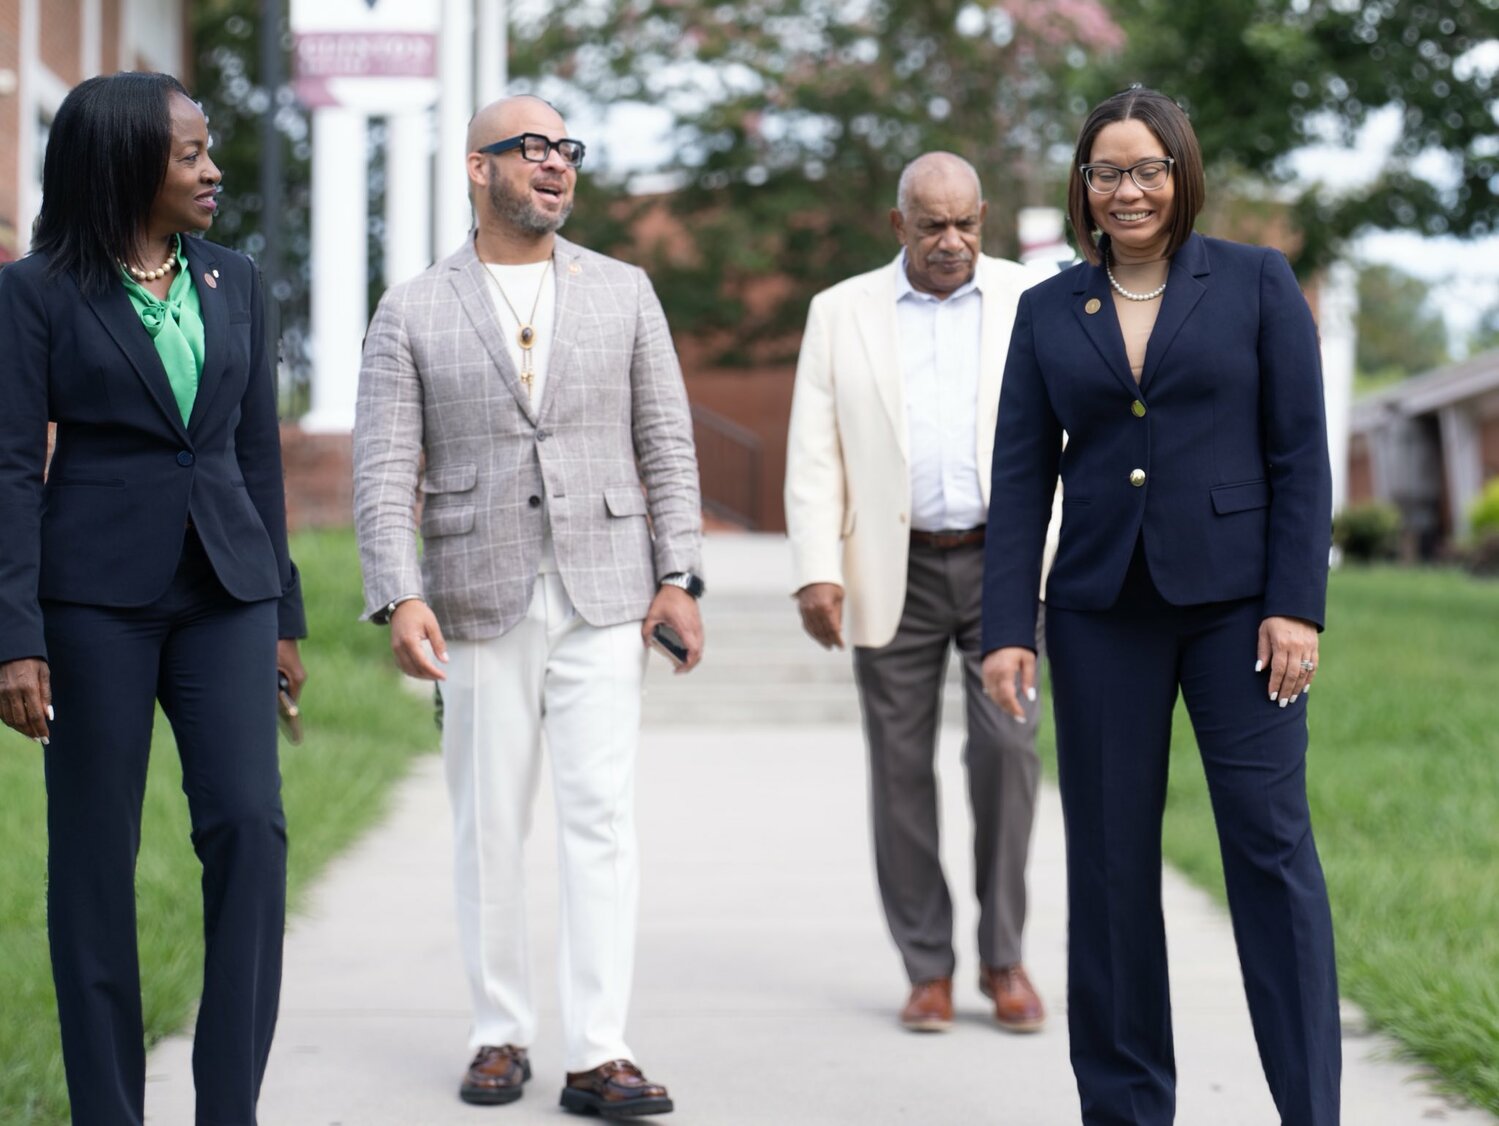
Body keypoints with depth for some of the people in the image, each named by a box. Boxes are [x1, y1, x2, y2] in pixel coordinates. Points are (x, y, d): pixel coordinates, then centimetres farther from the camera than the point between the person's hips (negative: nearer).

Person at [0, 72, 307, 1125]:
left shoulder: (236, 283, 10)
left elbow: (260, 453, 13)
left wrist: (284, 615, 12)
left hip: (224, 587, 4)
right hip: (96, 593, -3)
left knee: (250, 823, -9)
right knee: (97, 852, 2)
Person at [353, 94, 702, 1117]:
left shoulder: (624, 292, 9)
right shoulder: (412, 314, 4)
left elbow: (667, 444, 8)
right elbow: (385, 471, -1)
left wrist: (679, 577, -1)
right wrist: (399, 598, -13)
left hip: (603, 599, 0)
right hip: (481, 604, 0)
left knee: (603, 819, -7)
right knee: (489, 830, 6)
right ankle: (502, 1034, 19)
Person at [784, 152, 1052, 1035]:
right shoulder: (841, 314, 6)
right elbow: (814, 456, 2)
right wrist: (817, 571, -9)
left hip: (1005, 561, -1)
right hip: (896, 571, 1)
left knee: (1007, 745, -12)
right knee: (902, 764, 2)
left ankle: (1004, 955, 2)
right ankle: (928, 968, 12)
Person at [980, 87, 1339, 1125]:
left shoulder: (1256, 283, 2)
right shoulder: (1048, 311, 9)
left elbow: (1301, 453, -1)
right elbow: (1021, 478, 6)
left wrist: (1297, 604, -9)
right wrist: (1008, 630, -1)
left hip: (1235, 600, -2)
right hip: (1101, 610, 3)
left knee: (1271, 844, -4)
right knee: (1111, 858, 6)